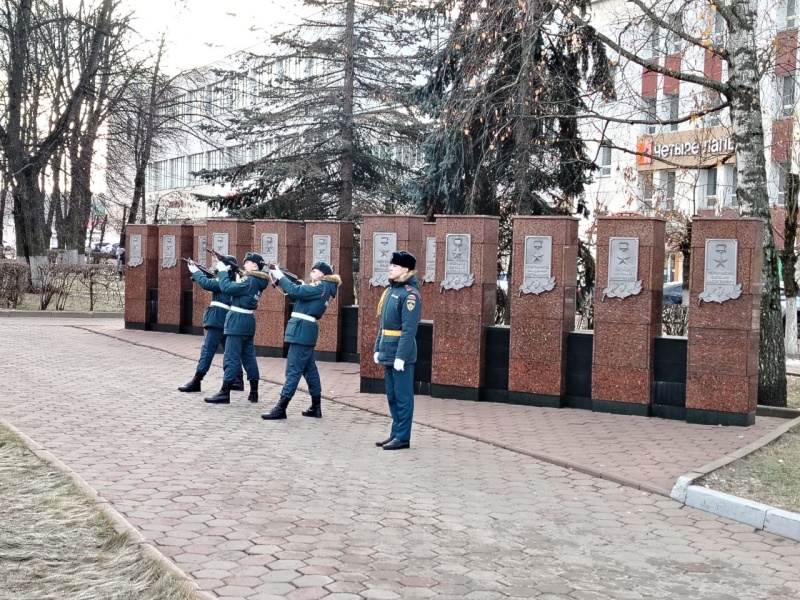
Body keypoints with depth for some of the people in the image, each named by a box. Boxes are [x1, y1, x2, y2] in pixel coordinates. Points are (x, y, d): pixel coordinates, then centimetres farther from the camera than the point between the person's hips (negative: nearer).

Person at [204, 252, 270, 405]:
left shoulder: (249, 280, -18)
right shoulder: (257, 281, 11)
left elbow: (227, 288, -22)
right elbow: (235, 286, 18)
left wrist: (222, 271, -10)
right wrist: (227, 271, 6)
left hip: (238, 321, -9)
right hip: (248, 321, 9)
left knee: (231, 357, -7)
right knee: (249, 356, 12)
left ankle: (225, 393, -5)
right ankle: (254, 392, 14)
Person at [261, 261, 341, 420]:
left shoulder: (321, 287, -9)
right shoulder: (324, 288, 19)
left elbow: (295, 291, -19)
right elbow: (300, 294, 16)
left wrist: (280, 276, -9)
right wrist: (280, 279, 3)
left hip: (302, 330, -10)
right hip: (305, 331, 10)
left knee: (293, 369, -10)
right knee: (309, 368, 13)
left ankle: (281, 408, -11)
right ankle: (316, 407, 17)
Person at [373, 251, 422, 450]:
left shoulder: (410, 293, -14)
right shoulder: (390, 290, 13)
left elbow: (409, 329, -19)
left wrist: (401, 356, -22)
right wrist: (378, 348, 15)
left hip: (401, 354, -9)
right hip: (388, 353, 9)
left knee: (402, 396, -1)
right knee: (392, 396, 14)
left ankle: (403, 437, 5)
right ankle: (395, 433, 22)